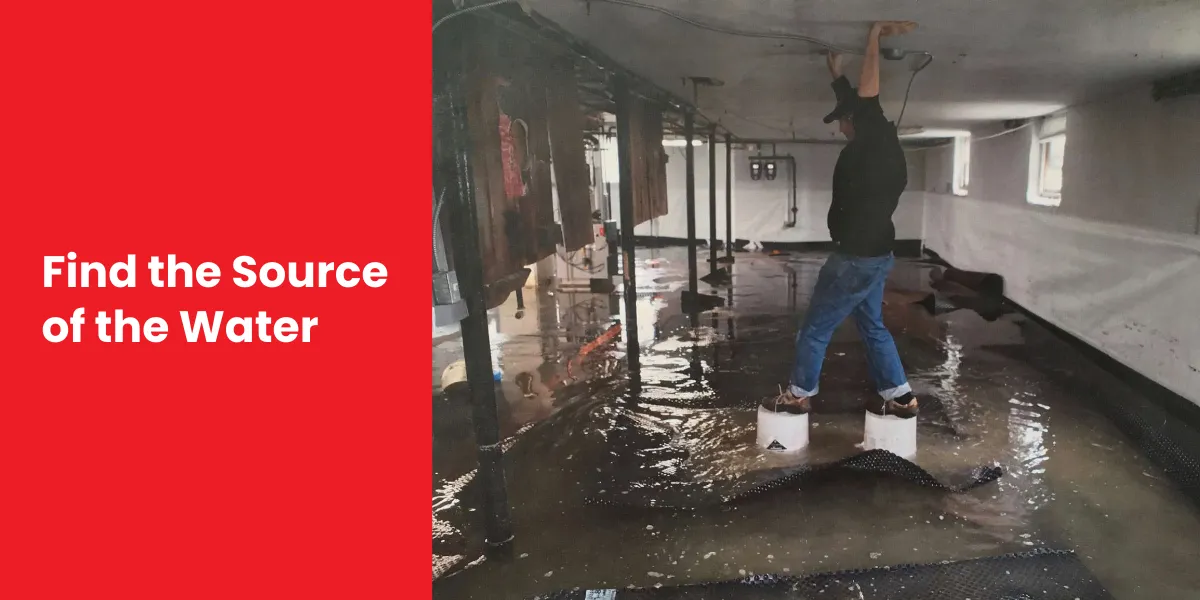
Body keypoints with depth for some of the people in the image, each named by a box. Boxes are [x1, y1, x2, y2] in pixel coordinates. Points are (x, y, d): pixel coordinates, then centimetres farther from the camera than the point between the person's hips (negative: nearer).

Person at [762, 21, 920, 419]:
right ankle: (899, 397, 24)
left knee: (815, 329, 4)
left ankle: (798, 396, 17)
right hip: (874, 255, 10)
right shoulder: (880, 147, 10)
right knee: (872, 326, 19)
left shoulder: (875, 143, -16)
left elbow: (866, 99, -28)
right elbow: (856, 104, 25)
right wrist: (837, 74, 29)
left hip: (857, 258, -10)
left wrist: (875, 34, -22)